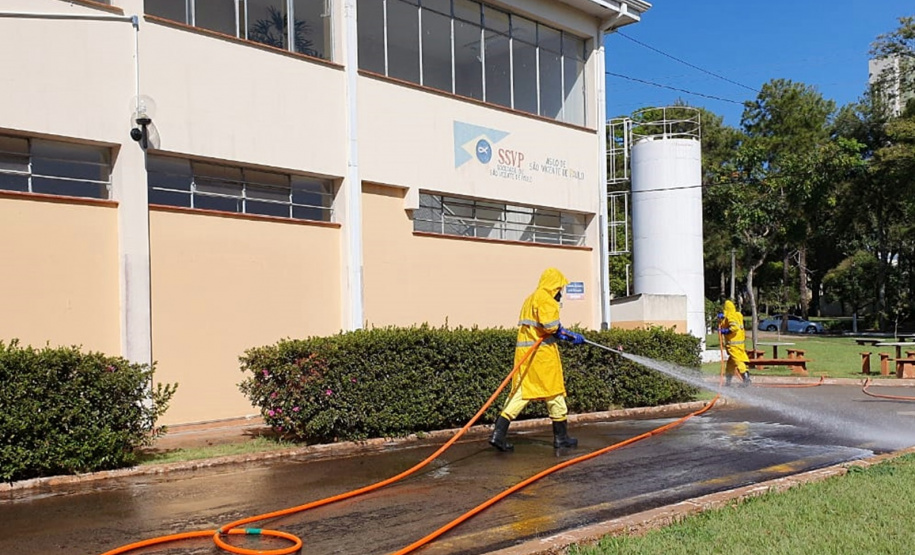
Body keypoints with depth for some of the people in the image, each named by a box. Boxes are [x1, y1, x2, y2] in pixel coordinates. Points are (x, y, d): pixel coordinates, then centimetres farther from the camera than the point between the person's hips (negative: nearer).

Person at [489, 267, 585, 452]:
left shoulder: (530, 299, 21)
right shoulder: (546, 299, -8)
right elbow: (550, 326, -19)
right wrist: (572, 336, -4)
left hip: (524, 352, 9)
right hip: (542, 352, -8)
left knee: (520, 392, 5)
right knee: (554, 391, 4)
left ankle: (498, 434, -4)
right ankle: (561, 437, 14)